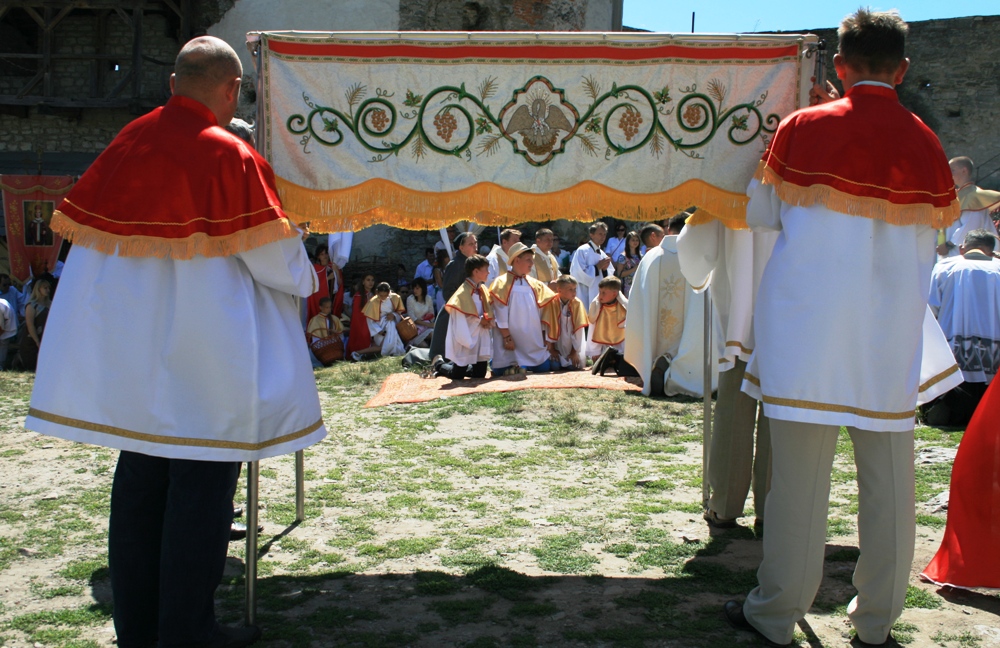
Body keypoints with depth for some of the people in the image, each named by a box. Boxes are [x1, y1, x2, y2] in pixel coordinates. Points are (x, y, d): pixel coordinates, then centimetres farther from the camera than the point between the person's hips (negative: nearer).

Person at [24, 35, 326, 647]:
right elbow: (273, 254, -12)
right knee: (201, 477, 4)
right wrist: (305, 279, 9)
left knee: (140, 473, 15)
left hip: (124, 340, 7)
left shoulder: (126, 143, 4)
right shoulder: (230, 156, -13)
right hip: (201, 349, -6)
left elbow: (86, 230, 11)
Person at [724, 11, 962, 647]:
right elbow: (935, 233, 12)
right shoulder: (926, 143, 2)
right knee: (888, 471, 11)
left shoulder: (802, 128, -5)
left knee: (800, 468, 3)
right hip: (892, 333, 3)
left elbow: (761, 214, 6)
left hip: (808, 324, -2)